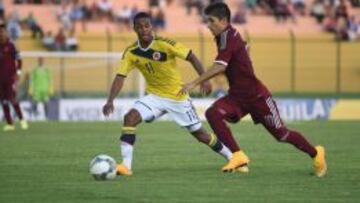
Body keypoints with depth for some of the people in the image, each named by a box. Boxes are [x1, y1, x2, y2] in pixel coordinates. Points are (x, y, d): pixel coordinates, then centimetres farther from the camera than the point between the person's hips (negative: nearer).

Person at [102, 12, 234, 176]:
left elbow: (192, 58, -16)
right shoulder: (131, 52, -10)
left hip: (178, 96, -3)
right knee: (130, 118, -22)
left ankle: (231, 158, 26)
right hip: (155, 96, 3)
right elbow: (120, 77, -12)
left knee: (198, 133, 4)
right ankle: (125, 165, -21)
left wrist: (204, 80, -28)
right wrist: (110, 101, -26)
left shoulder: (165, 44, -21)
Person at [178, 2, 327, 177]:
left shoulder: (228, 37, -21)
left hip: (256, 96, -8)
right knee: (212, 113, -19)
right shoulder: (225, 36, 6)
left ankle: (316, 153, 26)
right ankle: (238, 156, -17)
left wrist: (194, 83, -35)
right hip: (237, 96, 8)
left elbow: (219, 66, -34)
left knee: (281, 134, 3)